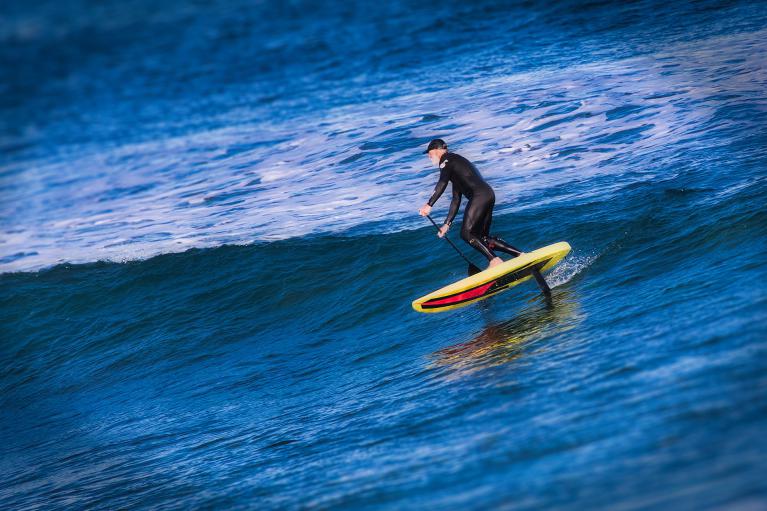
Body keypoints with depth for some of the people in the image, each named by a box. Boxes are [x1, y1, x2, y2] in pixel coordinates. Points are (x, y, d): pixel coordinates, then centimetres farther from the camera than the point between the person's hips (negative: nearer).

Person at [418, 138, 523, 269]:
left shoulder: (446, 159, 4)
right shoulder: (455, 162, 32)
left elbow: (442, 183, -15)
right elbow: (456, 199, 30)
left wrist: (429, 205, -21)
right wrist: (447, 224, 27)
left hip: (479, 196, -10)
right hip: (488, 195, 10)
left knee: (466, 233, -10)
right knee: (483, 238, 11)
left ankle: (495, 260, -19)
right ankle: (520, 255, 6)